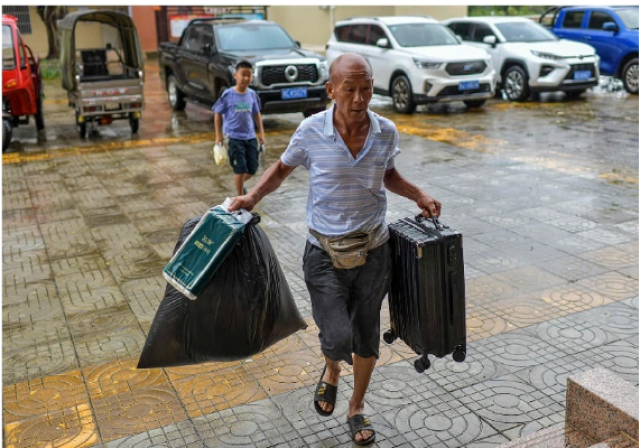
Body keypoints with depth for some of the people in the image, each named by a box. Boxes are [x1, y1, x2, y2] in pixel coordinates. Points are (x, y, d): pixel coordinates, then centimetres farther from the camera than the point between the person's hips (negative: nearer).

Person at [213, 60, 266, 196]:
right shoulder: (228, 95, -9)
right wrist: (218, 136, -5)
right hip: (233, 137, -4)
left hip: (250, 137, 4)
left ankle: (240, 184, 38)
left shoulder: (252, 94, 2)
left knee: (252, 168, 8)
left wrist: (261, 133, 9)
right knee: (240, 169, -6)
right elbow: (218, 114, -2)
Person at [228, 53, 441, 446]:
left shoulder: (386, 132, -6)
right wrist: (253, 196, -10)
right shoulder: (311, 132, -13)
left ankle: (358, 406, 40)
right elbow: (282, 168, 6)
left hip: (373, 251, 3)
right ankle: (332, 371, 30)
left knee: (367, 335, 15)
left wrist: (419, 195, 0)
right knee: (338, 338, -10)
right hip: (325, 255, -2)